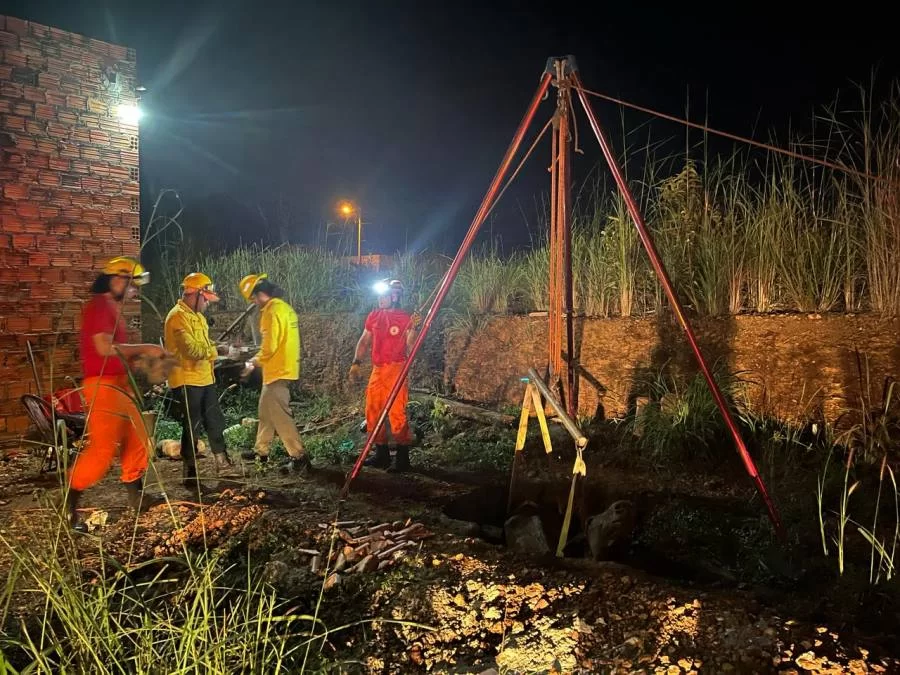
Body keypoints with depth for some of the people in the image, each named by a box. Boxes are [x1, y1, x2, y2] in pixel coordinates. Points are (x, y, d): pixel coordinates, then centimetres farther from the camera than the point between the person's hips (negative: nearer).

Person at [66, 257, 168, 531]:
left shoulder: (113, 308, 18)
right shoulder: (98, 305, -12)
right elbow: (105, 347, -23)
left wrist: (143, 355, 7)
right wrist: (144, 349, -16)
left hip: (119, 383, 10)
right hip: (103, 385, -10)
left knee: (137, 441, 12)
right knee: (103, 448, -11)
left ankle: (137, 498, 21)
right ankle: (68, 503, 2)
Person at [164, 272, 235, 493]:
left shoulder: (197, 316, 15)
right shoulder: (178, 317, -16)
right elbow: (193, 350, -24)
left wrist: (217, 349, 2)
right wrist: (217, 350, -13)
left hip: (205, 379, 9)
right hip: (187, 381, -9)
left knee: (215, 421, 16)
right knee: (192, 428, 0)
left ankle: (222, 463, 29)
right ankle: (189, 474, 12)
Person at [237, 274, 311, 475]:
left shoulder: (272, 311, -18)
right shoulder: (284, 307, 13)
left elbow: (269, 347, -21)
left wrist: (253, 364, -5)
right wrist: (257, 360, 15)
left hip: (277, 371, -10)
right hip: (283, 368, 10)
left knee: (280, 416, -7)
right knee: (266, 411, 20)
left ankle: (299, 458, -7)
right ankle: (261, 451, 32)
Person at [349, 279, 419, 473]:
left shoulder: (405, 318, -7)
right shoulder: (374, 316, 10)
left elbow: (410, 347, -14)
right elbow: (364, 341, 16)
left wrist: (413, 328, -29)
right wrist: (356, 363, 7)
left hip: (396, 369, -7)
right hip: (377, 369, 7)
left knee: (397, 414, -9)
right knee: (372, 413, 10)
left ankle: (403, 459, 0)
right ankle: (382, 454, 23)